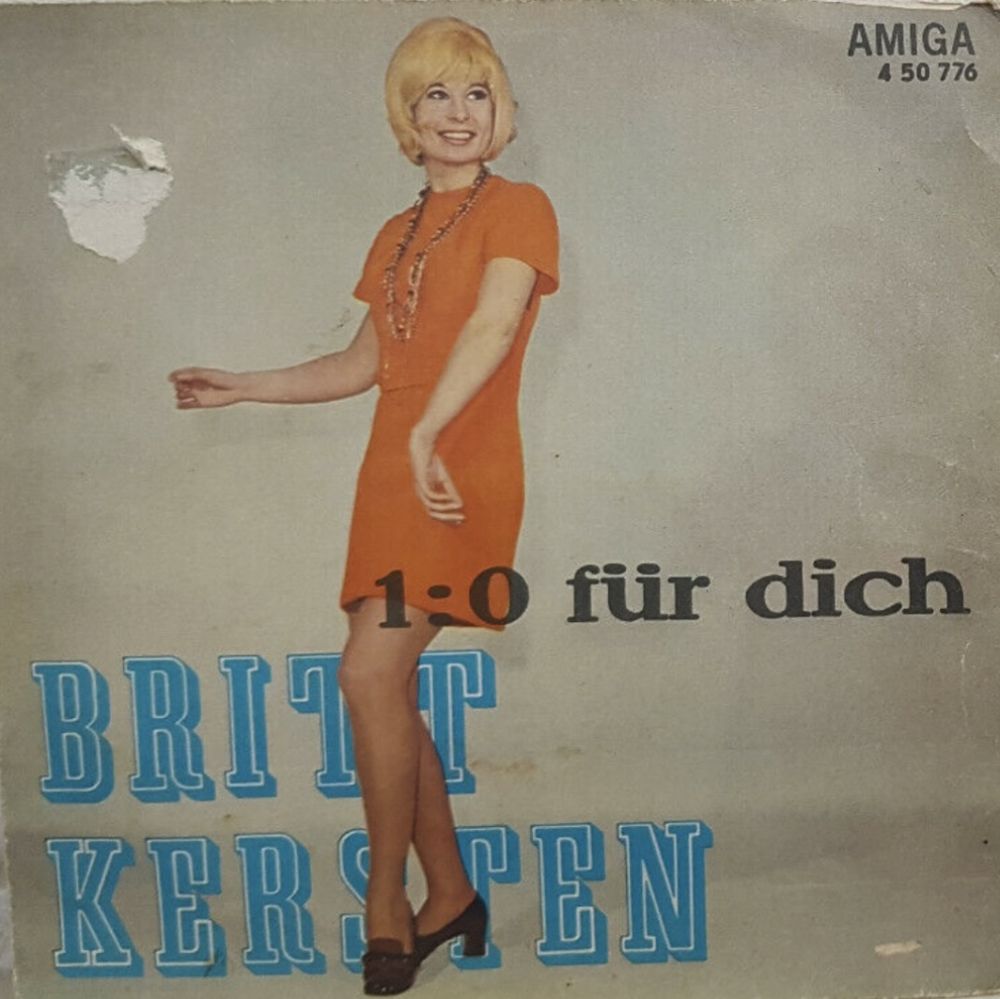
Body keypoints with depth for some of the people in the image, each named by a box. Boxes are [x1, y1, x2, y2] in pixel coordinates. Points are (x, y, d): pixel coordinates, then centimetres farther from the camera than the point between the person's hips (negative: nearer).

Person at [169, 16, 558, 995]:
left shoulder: (518, 207, 0)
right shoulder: (396, 235, 20)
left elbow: (492, 327, -18)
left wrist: (426, 439, -31)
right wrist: (245, 386, 21)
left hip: (462, 476, -7)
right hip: (391, 474, 7)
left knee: (370, 670, -14)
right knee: (389, 684, 5)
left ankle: (387, 913, 6)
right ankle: (450, 895, 22)